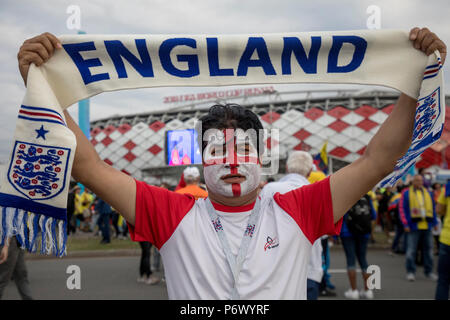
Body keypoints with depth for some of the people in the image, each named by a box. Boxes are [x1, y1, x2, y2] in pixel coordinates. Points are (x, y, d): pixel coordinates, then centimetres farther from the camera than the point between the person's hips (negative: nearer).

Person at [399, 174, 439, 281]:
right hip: (413, 227, -4)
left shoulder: (428, 193, 13)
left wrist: (434, 223, 10)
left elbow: (433, 208, 18)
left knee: (428, 249, 9)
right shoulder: (406, 193, 1)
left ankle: (429, 271, 19)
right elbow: (402, 209, -2)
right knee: (411, 250, -3)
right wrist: (406, 224, -9)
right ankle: (410, 272, 5)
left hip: (427, 226, 4)